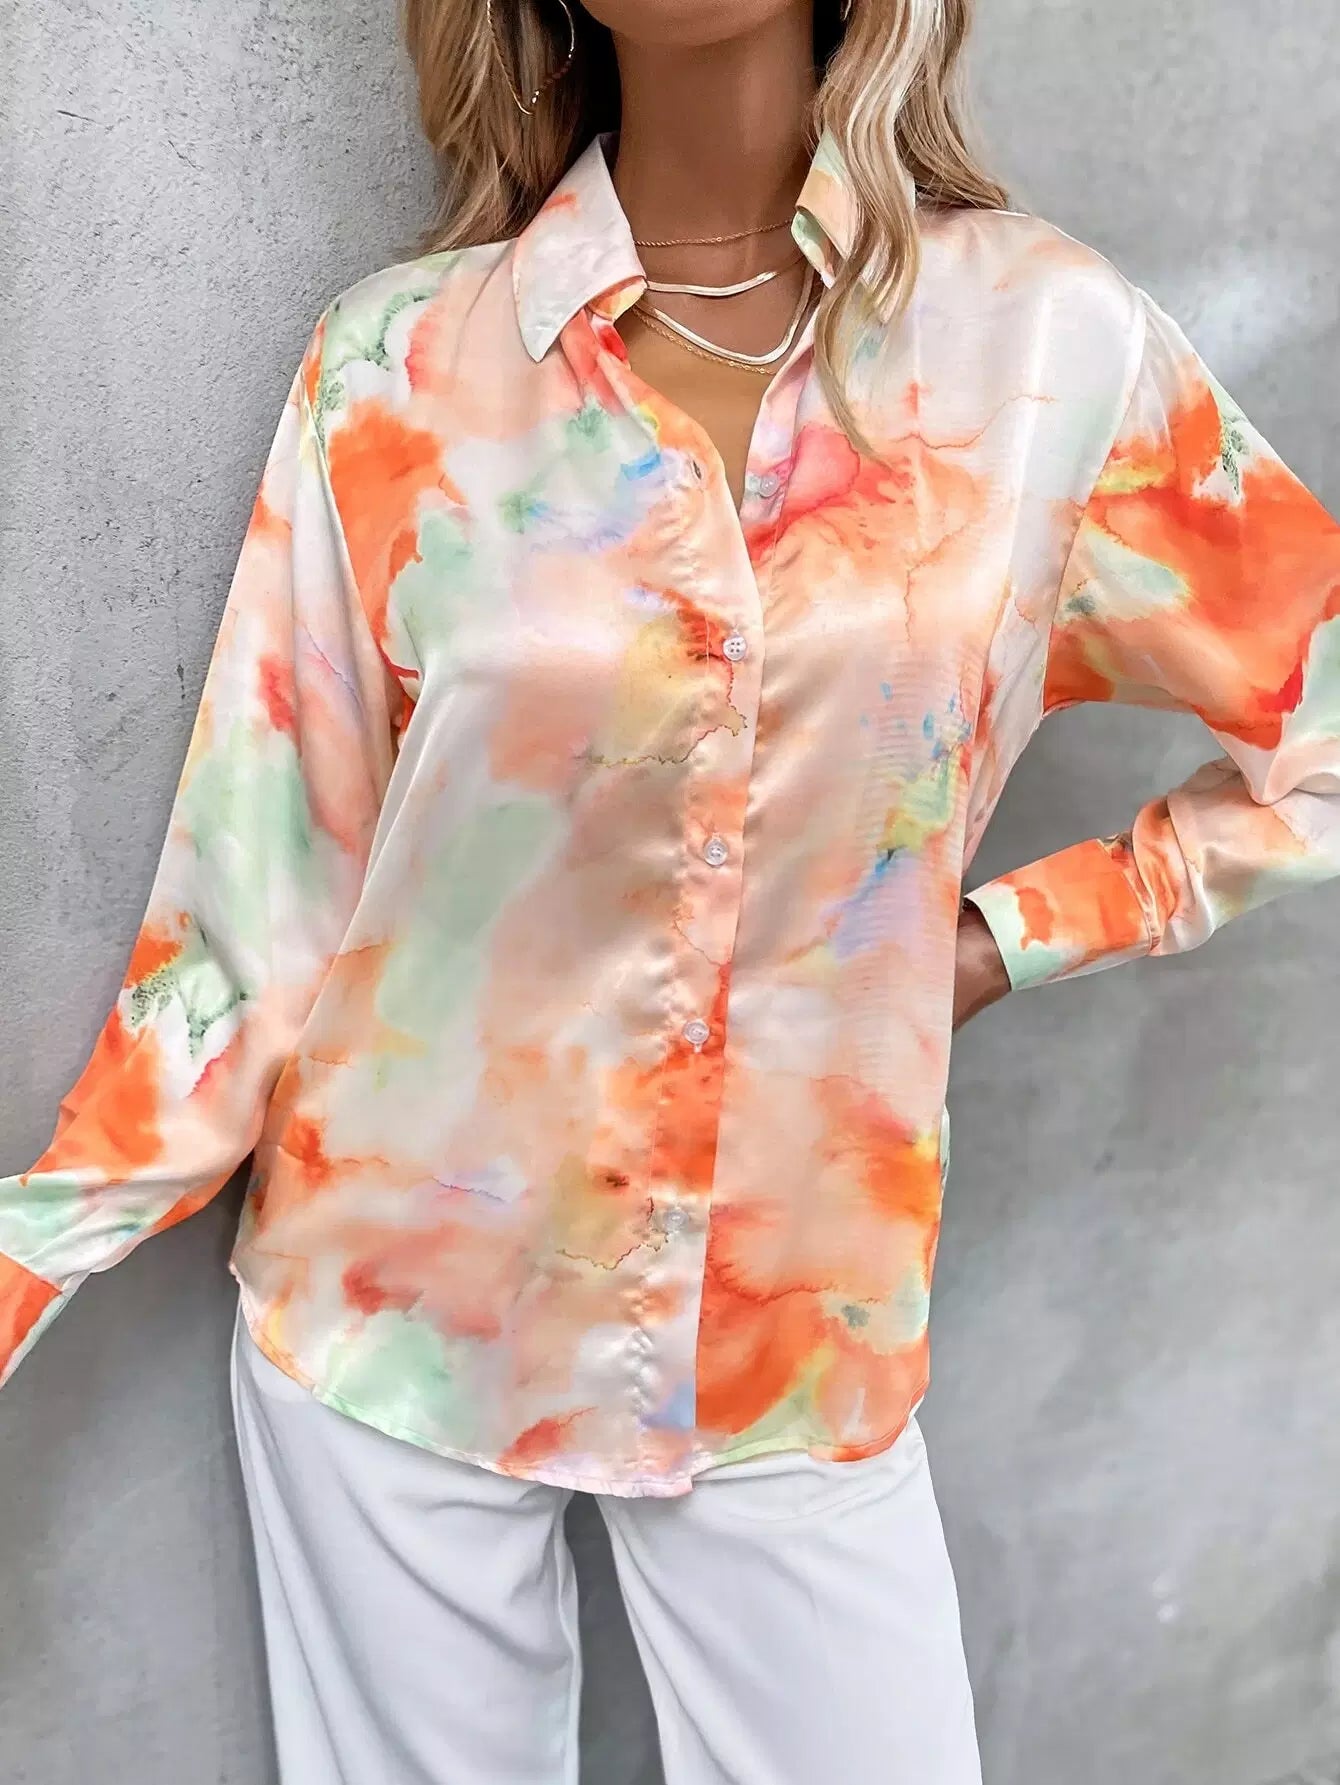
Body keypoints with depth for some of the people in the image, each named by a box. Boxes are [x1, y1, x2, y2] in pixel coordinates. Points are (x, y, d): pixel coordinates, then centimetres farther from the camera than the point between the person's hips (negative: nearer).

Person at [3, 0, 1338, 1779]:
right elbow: (263, 880, -4)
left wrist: (1007, 934, -1)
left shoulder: (1050, 335, -6)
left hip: (802, 1339, 1)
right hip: (397, 1304, 0)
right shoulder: (399, 364, -6)